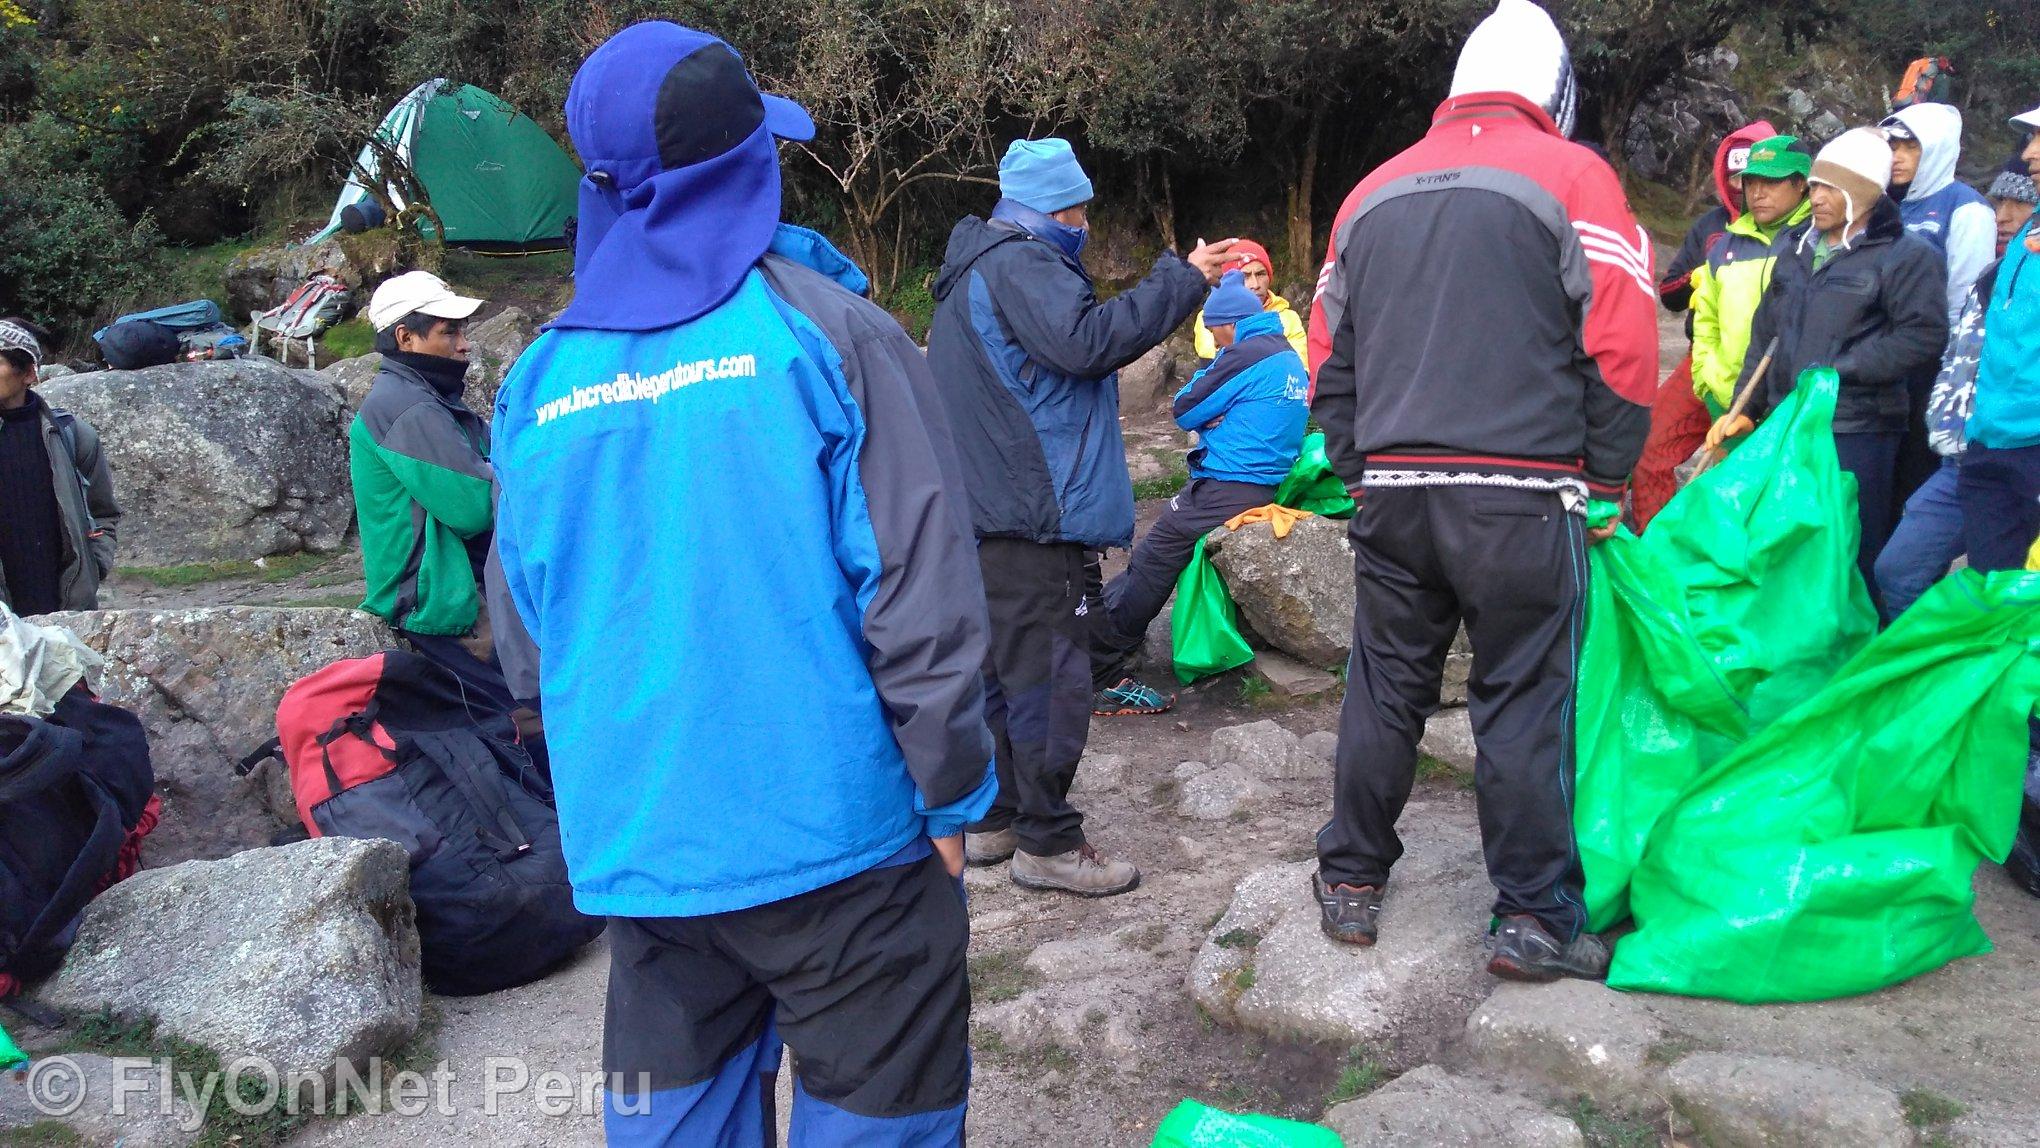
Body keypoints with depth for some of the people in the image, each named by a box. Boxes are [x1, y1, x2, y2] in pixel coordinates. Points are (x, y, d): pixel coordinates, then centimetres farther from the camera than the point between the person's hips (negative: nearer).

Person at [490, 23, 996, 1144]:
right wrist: (952, 797, -3)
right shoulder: (824, 332, -10)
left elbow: (533, 612, 12)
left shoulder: (539, 380, 3)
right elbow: (919, 593, -13)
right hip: (831, 834, -4)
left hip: (633, 845, 5)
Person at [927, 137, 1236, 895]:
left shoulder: (975, 269, 21)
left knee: (1003, 670, 17)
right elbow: (1084, 341, -26)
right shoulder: (1019, 264, -14)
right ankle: (1048, 842, 3)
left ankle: (995, 820, 27)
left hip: (987, 513, 11)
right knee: (1049, 677, -4)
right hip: (1034, 518, -11)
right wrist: (1182, 279, -19)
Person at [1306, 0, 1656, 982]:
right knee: (1524, 705, 3)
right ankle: (1534, 920, 12)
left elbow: (1328, 358, 16)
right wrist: (1605, 482, 4)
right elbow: (1622, 348, -5)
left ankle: (1351, 883, 24)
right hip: (1521, 495, -4)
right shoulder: (1571, 175, 1)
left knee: (1384, 690, 14)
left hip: (1392, 487, 4)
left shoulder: (1373, 193, 15)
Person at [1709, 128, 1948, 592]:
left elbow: (1924, 337, -16)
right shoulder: (1793, 245, 15)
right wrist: (1745, 408, 12)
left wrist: (1837, 370, -17)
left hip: (1857, 432, -6)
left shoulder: (1906, 254, -6)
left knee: (1850, 559, -3)